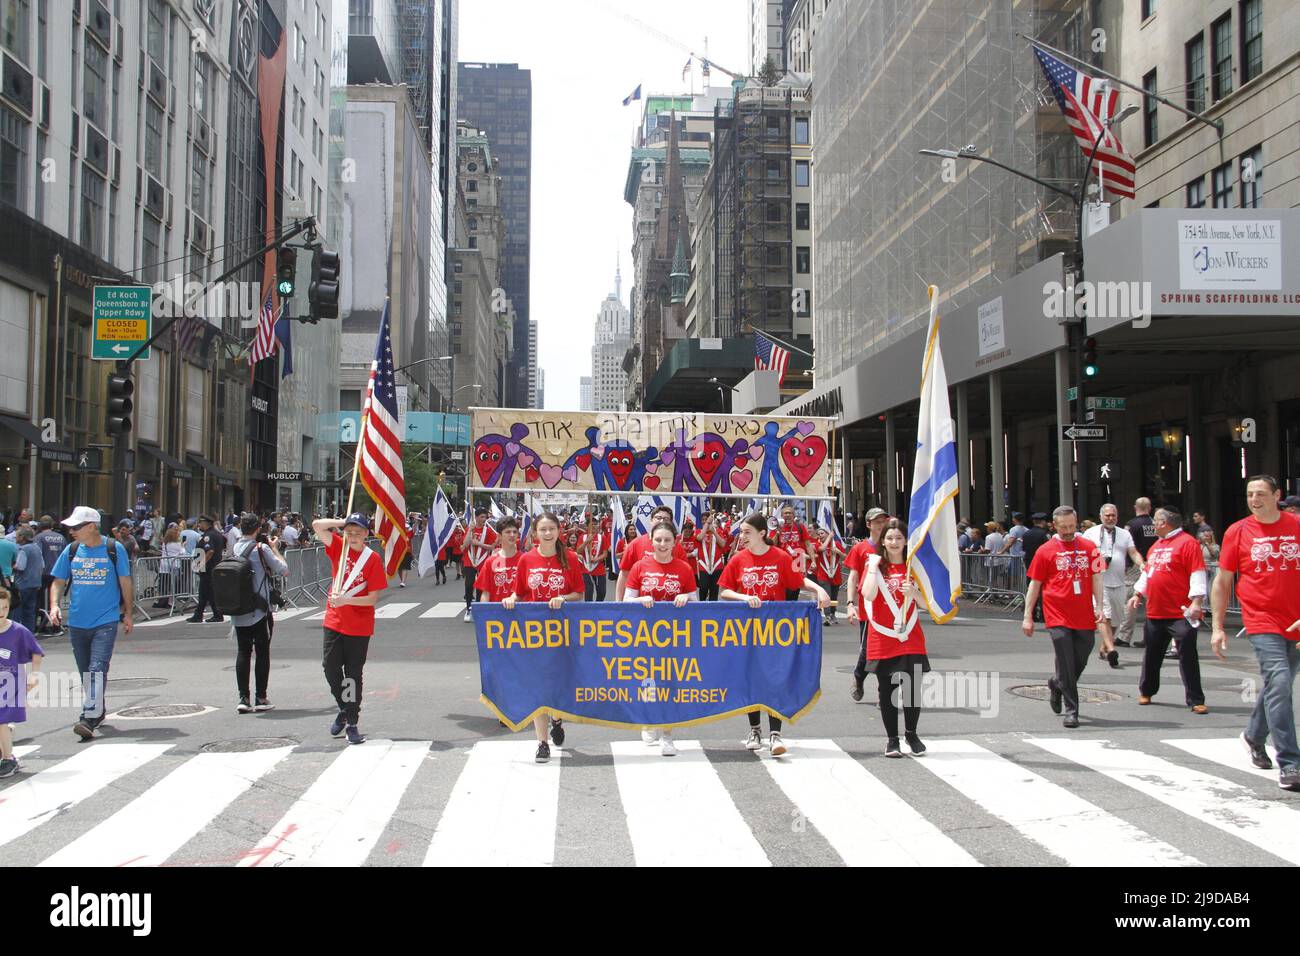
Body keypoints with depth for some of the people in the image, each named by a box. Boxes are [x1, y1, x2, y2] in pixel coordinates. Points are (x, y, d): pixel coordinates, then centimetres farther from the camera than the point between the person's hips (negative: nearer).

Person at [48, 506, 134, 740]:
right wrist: (54, 605, -5)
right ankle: (99, 710, 34)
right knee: (85, 673, 15)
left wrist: (127, 614, 7)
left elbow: (125, 582, 4)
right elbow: (58, 581, 12)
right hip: (77, 622, 5)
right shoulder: (71, 551, 5)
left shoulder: (114, 549, -4)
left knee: (97, 670, -17)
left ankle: (89, 719, -21)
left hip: (106, 621, -5)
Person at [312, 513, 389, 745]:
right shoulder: (339, 547, 1)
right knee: (330, 668, 5)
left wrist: (346, 600, -24)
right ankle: (344, 710, 29)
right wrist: (343, 522, -5)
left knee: (353, 674, 3)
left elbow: (373, 598, -13)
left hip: (360, 626, -3)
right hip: (334, 621, 3)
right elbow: (317, 525, -7)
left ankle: (352, 723, 12)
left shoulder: (373, 559, -10)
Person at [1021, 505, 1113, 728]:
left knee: (1080, 662, 9)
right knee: (1066, 665, -3)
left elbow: (1096, 579, 10)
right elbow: (1034, 585, 4)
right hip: (1058, 617, -3)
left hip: (1085, 618, 3)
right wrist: (1027, 616, 2)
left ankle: (1057, 685, 38)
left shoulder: (1089, 547, 8)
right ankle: (1071, 711, 6)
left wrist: (1100, 607, 0)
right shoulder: (1045, 551, 1)